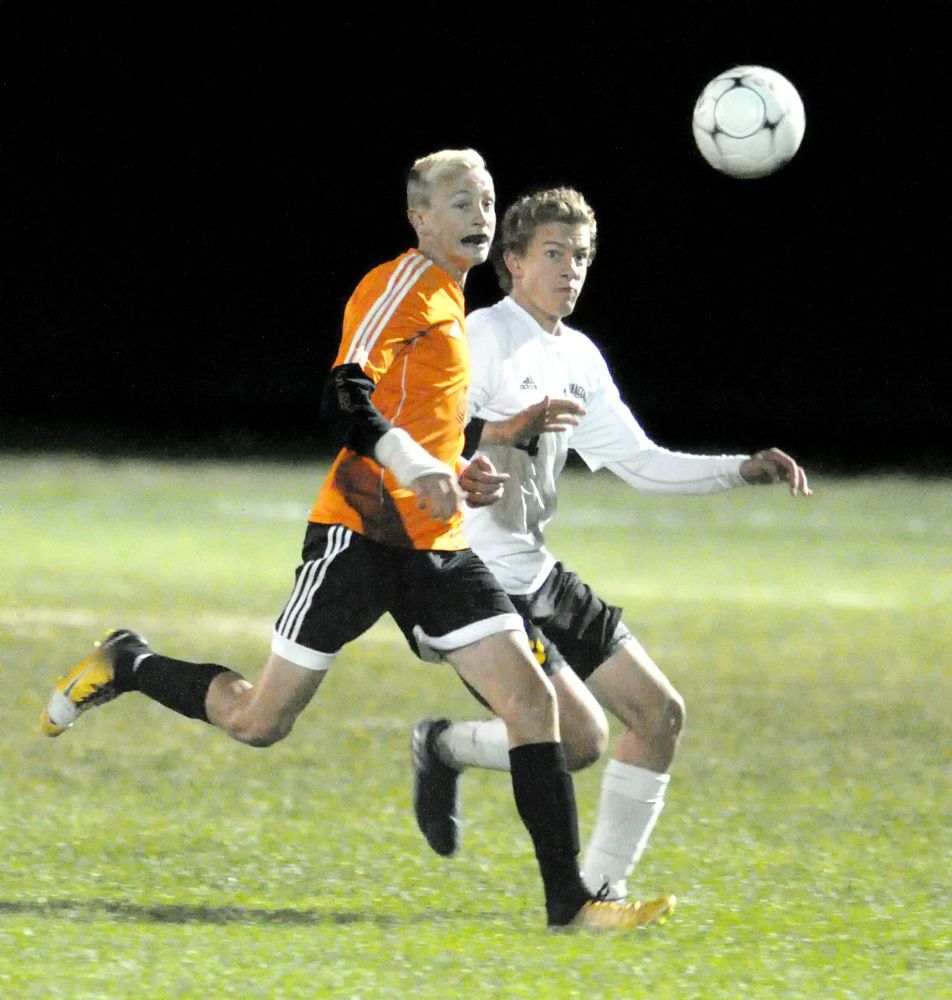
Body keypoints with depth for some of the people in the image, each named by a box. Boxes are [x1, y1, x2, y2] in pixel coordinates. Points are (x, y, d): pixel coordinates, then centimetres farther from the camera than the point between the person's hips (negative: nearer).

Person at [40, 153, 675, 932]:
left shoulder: (452, 302, 20)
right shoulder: (400, 285, -8)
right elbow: (345, 398, -22)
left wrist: (456, 477, 15)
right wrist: (409, 462, -37)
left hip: (437, 547, 8)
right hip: (361, 536, -8)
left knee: (531, 697, -8)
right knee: (261, 722, -2)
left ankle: (569, 898, -9)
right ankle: (127, 665, 25)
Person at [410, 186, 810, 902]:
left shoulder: (580, 358, 15)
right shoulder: (485, 335, -12)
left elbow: (640, 462, 17)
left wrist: (744, 469, 6)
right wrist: (506, 429, -34)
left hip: (536, 575, 9)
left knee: (660, 713, 4)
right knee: (581, 737, -19)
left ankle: (600, 888, 10)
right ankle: (445, 747, 8)